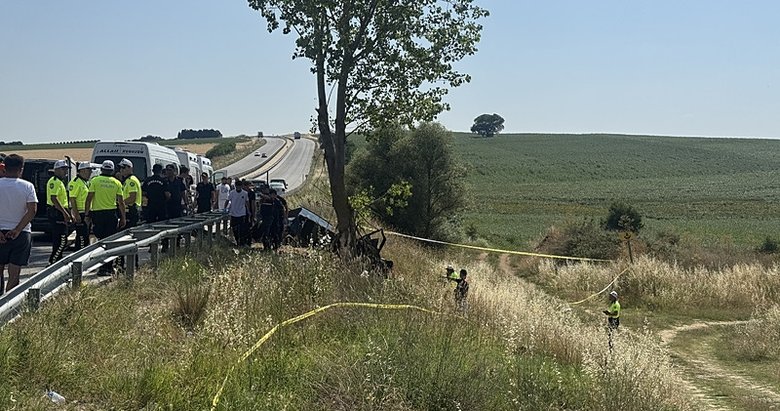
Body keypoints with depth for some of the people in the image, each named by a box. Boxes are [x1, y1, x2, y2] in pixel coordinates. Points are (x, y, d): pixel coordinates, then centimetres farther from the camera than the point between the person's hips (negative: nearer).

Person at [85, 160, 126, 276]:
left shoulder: (95, 181, -1)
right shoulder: (117, 183, 3)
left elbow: (89, 198, -4)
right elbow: (121, 202, 4)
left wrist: (86, 214, 3)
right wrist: (123, 217, 11)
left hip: (97, 213, -1)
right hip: (111, 214, 1)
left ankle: (104, 267, -3)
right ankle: (108, 267, 10)